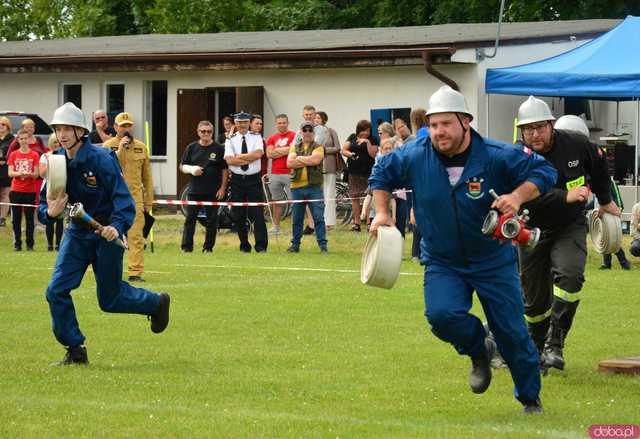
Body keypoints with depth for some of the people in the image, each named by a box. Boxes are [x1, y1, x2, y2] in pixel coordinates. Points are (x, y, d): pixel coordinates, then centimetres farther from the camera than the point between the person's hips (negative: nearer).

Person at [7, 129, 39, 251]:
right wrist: (19, 173, -20)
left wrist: (29, 174, -23)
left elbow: (36, 174, -2)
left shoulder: (34, 155, 1)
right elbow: (10, 173, -1)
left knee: (30, 218, 1)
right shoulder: (13, 155, 5)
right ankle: (17, 244, 8)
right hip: (16, 190, 1)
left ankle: (30, 244, 7)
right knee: (16, 219, 2)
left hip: (30, 191, -1)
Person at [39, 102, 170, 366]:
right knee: (57, 291, -9)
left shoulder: (101, 159, -20)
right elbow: (44, 205, 1)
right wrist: (49, 212, -24)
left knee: (109, 299, 5)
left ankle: (156, 303, 34)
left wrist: (117, 227, -41)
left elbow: (123, 198, -23)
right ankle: (75, 350, 4)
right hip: (78, 232, 5)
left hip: (106, 232, -5)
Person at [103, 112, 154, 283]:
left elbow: (147, 176, 13)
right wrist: (120, 149, -15)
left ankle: (136, 272, -7)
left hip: (135, 197, 1)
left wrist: (149, 201, 10)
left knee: (136, 237, -6)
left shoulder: (141, 147, 11)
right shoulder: (108, 146, 4)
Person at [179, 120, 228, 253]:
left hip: (213, 192, -1)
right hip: (194, 190, 1)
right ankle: (186, 246, 2)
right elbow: (182, 166, 12)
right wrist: (191, 169, -9)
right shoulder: (191, 148, 8)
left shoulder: (219, 149, 3)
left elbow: (225, 170, 4)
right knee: (190, 218, -2)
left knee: (212, 220, 2)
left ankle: (208, 247, 10)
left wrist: (223, 188, -3)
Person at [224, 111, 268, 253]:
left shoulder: (256, 138, 4)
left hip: (254, 179, -1)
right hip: (237, 180, 1)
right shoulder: (231, 140, 4)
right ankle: (244, 246, 17)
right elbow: (229, 160, -11)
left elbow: (258, 154, -14)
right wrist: (250, 158, -12)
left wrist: (239, 156, -11)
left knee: (257, 214, -6)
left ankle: (261, 246, -3)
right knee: (238, 216, 6)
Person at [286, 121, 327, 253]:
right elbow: (289, 163, -3)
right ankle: (295, 244, 19)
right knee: (296, 218, 10)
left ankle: (322, 244, -3)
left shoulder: (318, 147, 5)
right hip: (297, 187, 3)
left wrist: (299, 158, -4)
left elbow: (316, 159, -15)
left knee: (318, 217, -6)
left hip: (314, 187, -3)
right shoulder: (295, 147, 14)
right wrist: (308, 161, -9)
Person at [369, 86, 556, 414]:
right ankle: (479, 351, 7)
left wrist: (517, 196, -28)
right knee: (441, 315, -27)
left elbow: (543, 172, -11)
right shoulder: (414, 157, -11)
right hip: (442, 263, 1)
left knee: (512, 332, 3)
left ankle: (531, 399, 27)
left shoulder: (496, 156, -19)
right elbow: (382, 172, 9)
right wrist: (381, 213, 1)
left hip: (494, 262, -1)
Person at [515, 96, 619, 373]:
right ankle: (537, 349, 29)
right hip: (534, 232, 0)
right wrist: (566, 196, -42)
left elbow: (598, 165, 14)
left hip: (570, 227, 1)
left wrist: (605, 200, 23)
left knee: (569, 276, -25)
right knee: (535, 298, 5)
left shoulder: (576, 145, -9)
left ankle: (555, 344, -22)